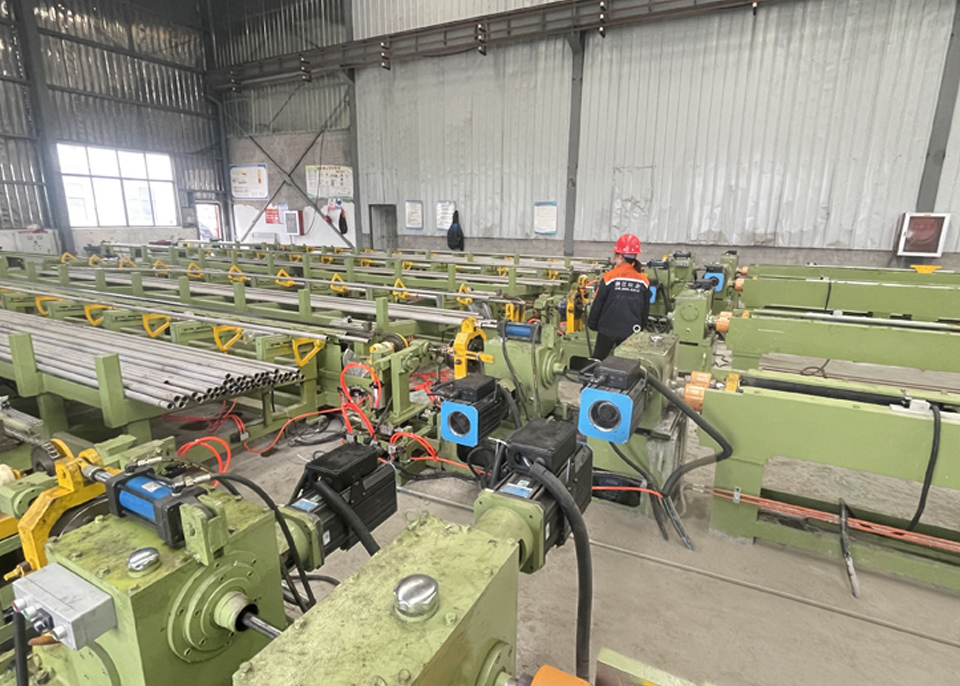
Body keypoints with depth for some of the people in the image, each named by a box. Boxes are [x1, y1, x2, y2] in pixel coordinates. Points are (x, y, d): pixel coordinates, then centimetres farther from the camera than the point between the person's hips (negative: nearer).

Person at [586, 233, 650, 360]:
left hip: (608, 329, -3)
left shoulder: (609, 277, -12)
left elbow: (597, 304, -6)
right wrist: (640, 327, 23)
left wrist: (592, 324, 8)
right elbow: (646, 310, 8)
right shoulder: (643, 281, -2)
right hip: (631, 331, 3)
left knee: (598, 360, 13)